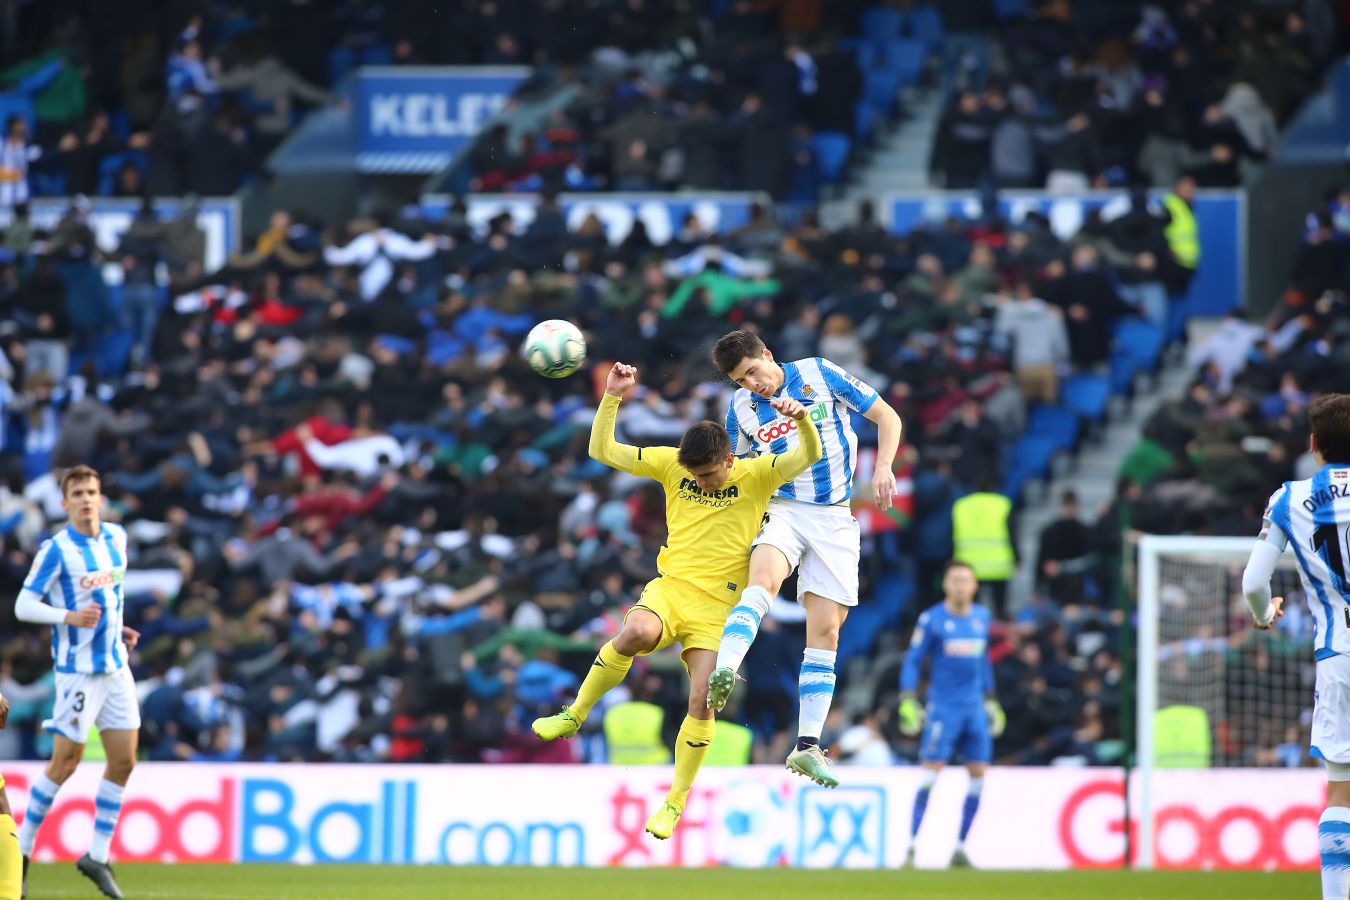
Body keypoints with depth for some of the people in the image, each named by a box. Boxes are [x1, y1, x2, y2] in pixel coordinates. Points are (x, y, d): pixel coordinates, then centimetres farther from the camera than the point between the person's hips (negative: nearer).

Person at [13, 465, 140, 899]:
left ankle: (97, 856, 12)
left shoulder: (116, 538, 8)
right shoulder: (56, 549, -12)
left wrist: (117, 628, 13)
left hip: (116, 665, 6)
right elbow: (23, 605, -13)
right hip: (78, 669, -6)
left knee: (123, 761, 3)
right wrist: (69, 617, -26)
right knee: (65, 762, -4)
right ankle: (22, 850, 10)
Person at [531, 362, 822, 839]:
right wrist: (612, 396, -9)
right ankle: (575, 715, -16)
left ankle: (676, 800, 7)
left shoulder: (756, 475, -3)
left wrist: (801, 419, -37)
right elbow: (602, 450, 4)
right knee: (637, 632, -34)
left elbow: (810, 456, -17)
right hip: (669, 587, 1)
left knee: (702, 701, -12)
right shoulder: (671, 463, 3)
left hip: (717, 606, -1)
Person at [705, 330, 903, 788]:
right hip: (783, 509, 0)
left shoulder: (820, 374, -3)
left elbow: (886, 416, 4)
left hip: (835, 518, 0)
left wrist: (883, 468, -10)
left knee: (825, 631, -3)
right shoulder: (742, 408, 4)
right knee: (764, 579, -34)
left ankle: (807, 746, 0)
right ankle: (723, 674, -54)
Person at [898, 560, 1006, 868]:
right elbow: (913, 660, -3)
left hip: (974, 707, 5)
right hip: (942, 707, -5)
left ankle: (960, 848, 10)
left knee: (979, 776, 1)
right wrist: (908, 700, -13)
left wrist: (991, 700, 21)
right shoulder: (931, 620, -5)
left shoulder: (982, 618, 10)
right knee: (930, 774, -12)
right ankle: (911, 845, -9)